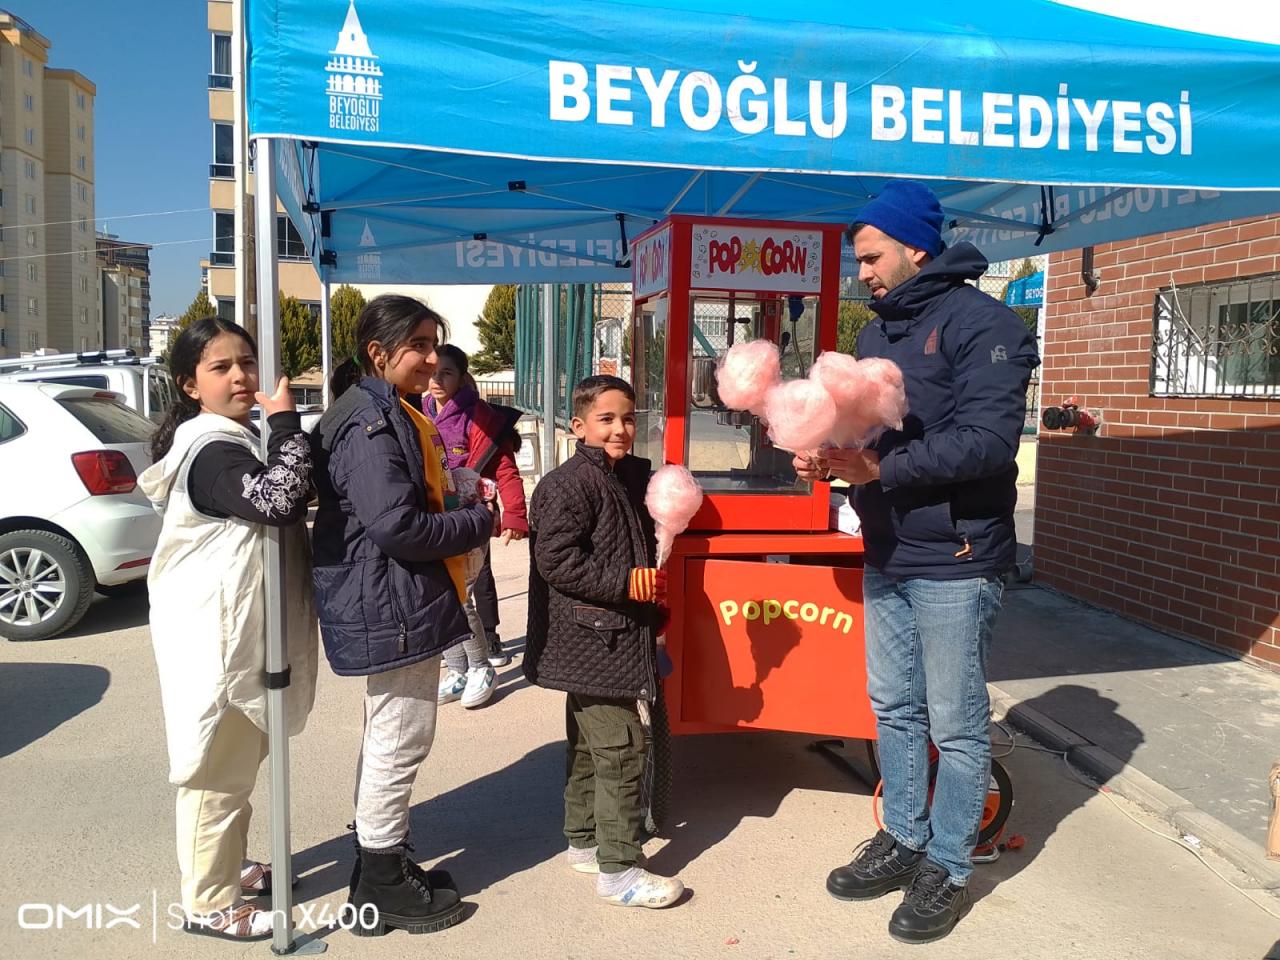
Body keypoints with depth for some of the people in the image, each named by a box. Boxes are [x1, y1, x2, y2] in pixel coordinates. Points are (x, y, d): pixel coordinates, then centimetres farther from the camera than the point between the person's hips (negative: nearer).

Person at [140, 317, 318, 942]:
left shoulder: (236, 439, 13)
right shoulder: (210, 450, -20)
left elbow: (274, 507, 20)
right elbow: (280, 502, -35)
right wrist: (285, 423, -28)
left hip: (240, 630, 10)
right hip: (219, 638, -10)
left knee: (236, 761, 23)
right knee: (219, 770, 2)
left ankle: (226, 866, 40)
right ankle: (209, 904, 17)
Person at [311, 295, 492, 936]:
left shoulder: (391, 414, 14)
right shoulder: (371, 425, -20)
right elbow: (397, 526, -26)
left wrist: (463, 513, 3)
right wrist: (478, 522, -13)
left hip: (397, 604, 11)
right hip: (392, 607, -11)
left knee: (387, 739, 20)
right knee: (400, 741, 1)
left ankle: (382, 867, 35)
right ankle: (383, 889, 16)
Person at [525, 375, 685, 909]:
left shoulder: (634, 476, 11)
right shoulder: (568, 483, -15)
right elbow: (555, 558, -22)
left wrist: (652, 584, 10)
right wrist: (624, 583, -22)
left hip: (611, 637, 9)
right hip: (591, 639, -9)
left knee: (588, 745, 19)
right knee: (620, 749, -6)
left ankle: (583, 841, 33)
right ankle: (618, 870, 4)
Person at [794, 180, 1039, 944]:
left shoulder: (982, 323, -13)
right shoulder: (876, 332, 13)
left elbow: (987, 440, -24)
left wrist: (880, 469, -28)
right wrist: (829, 453, -8)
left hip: (954, 562, -8)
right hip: (886, 558, 8)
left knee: (956, 725, 5)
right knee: (895, 709, 17)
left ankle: (949, 869, 21)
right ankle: (904, 841, 33)